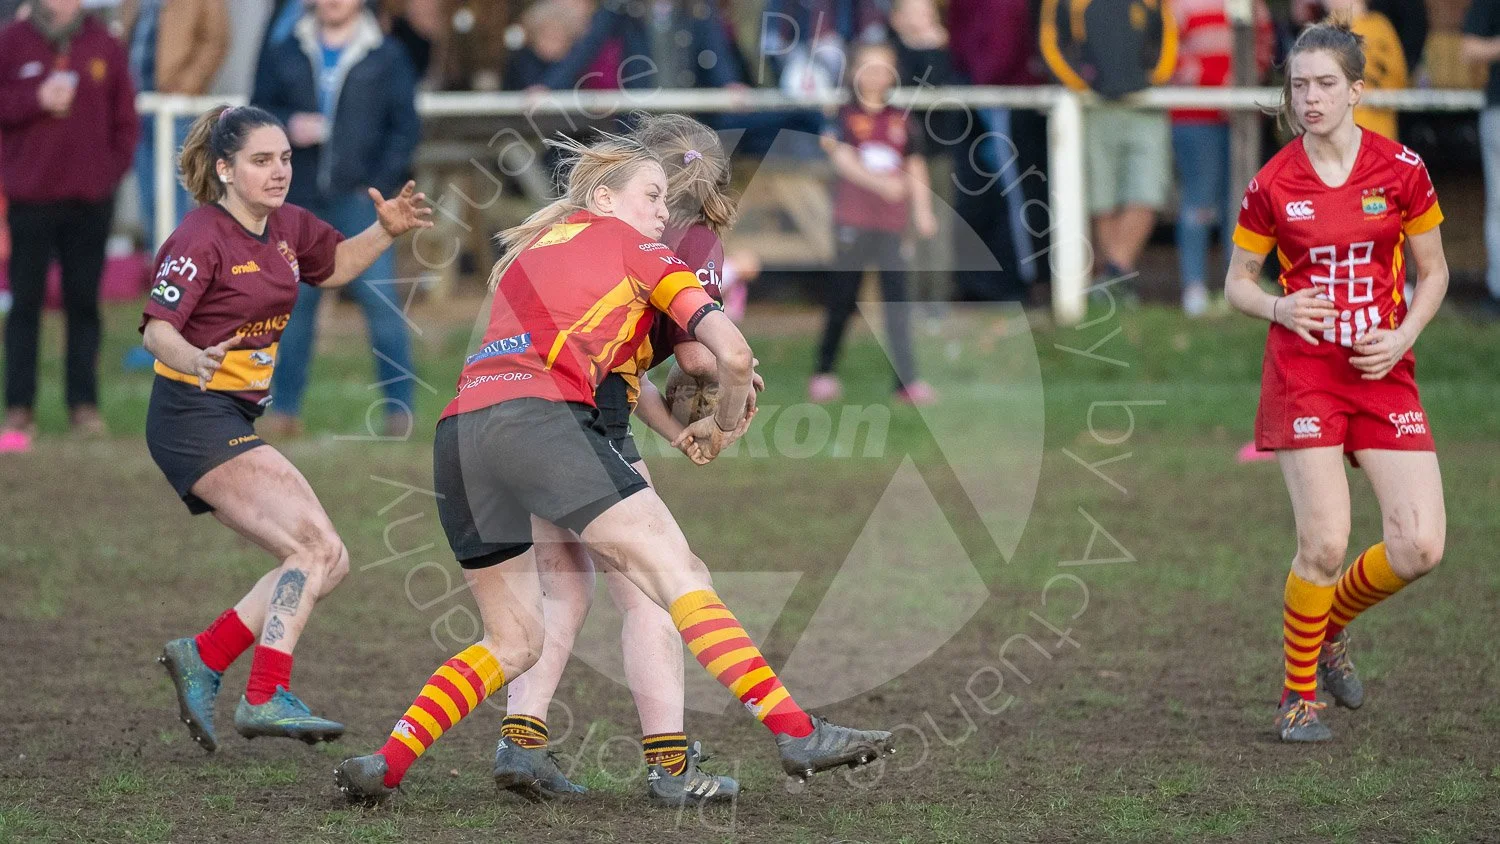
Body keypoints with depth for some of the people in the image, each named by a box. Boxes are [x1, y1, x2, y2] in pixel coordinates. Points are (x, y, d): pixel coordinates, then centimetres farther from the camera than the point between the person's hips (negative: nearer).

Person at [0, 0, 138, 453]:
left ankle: (84, 403, 12)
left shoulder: (103, 46, 4)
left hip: (91, 197, 1)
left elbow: (125, 117, 8)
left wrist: (113, 168, -1)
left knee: (84, 303, 6)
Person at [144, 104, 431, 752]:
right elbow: (157, 328, -25)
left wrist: (386, 231, 10)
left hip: (235, 419, 9)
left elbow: (335, 264, 28)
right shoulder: (201, 239, -16)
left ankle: (202, 657, 7)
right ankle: (266, 699, -24)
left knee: (327, 562, 6)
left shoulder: (287, 226, 7)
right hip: (194, 414, -9)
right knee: (315, 546, -19)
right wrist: (194, 359, -45)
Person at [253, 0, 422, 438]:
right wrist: (287, 127, -9)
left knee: (380, 299, -10)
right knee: (295, 301, 5)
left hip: (359, 200, -3)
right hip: (300, 202, 3)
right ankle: (283, 408, 13)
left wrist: (380, 184, -9)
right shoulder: (285, 56, 11)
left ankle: (400, 408, -5)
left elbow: (406, 127, 2)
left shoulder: (386, 57, 4)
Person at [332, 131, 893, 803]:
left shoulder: (527, 251, 33)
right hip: (539, 417, -6)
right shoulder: (630, 247, 15)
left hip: (457, 430, 7)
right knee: (678, 574, -6)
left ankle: (386, 763, 2)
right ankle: (797, 734, -15)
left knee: (513, 642, 15)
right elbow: (732, 352, 7)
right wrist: (725, 425, 25)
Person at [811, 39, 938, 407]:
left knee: (897, 298, -4)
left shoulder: (901, 120, 10)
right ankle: (824, 373, 18)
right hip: (853, 220, -2)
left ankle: (907, 380, -6)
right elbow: (842, 159, -11)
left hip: (892, 223, 2)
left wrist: (923, 208, 1)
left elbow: (915, 166, 13)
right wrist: (880, 183, -24)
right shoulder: (846, 117, 1)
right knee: (842, 300, 4)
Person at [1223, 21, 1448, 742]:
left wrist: (1402, 336, -8)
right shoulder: (1272, 184, -3)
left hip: (1384, 374, 2)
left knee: (1420, 547, -8)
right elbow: (1237, 282, 8)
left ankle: (1330, 627, 23)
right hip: (1303, 374, -2)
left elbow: (1433, 272, 9)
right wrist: (1279, 308, -14)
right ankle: (1298, 696, 8)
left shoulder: (1401, 169, -2)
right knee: (1324, 544, -13)